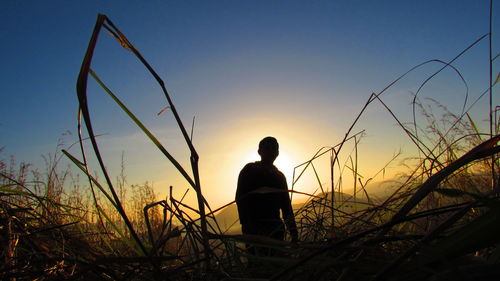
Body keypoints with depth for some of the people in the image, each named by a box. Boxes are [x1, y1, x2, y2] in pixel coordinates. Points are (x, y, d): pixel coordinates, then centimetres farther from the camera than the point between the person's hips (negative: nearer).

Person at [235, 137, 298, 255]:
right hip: (254, 229, -5)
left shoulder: (279, 176, 18)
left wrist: (293, 232, 9)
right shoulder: (249, 171, 3)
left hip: (275, 228, 5)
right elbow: (241, 199, -7)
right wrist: (247, 227, -19)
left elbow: (286, 204, 17)